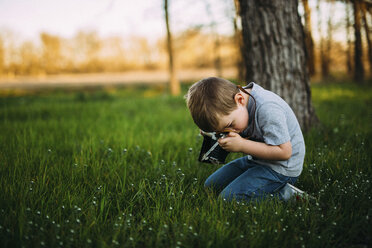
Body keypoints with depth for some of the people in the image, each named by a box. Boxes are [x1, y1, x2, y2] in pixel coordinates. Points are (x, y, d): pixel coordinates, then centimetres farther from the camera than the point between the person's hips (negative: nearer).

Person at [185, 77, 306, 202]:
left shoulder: (268, 110, -31)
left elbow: (284, 152, -29)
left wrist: (241, 145, -28)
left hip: (280, 168, -9)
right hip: (256, 160, 9)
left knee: (228, 198, -20)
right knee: (210, 186, 13)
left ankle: (281, 193, -8)